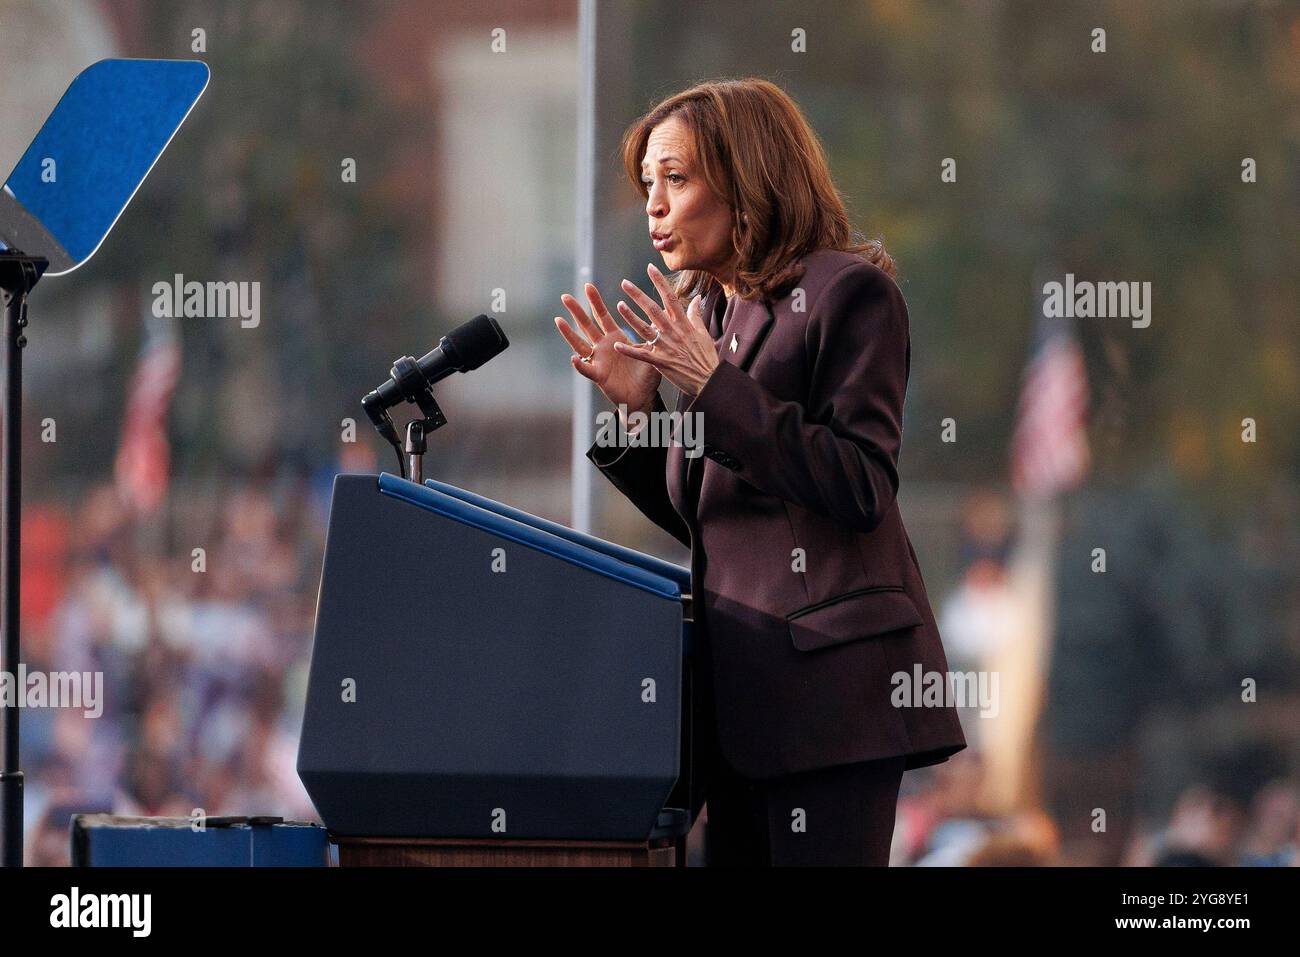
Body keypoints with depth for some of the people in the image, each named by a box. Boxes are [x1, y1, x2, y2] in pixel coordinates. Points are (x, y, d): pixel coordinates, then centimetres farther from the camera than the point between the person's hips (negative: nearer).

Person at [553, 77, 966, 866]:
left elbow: (861, 489, -16)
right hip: (741, 681, 8)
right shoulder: (706, 311, 17)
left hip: (827, 672, -8)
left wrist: (716, 386, -17)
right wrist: (638, 407, 5)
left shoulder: (849, 293, -6)